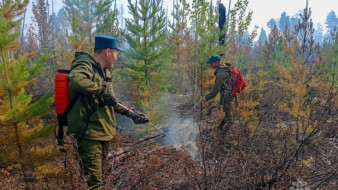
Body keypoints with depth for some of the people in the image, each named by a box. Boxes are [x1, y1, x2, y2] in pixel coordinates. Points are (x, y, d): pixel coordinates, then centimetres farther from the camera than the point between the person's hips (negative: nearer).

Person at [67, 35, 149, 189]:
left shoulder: (105, 71, 16)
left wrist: (130, 114, 18)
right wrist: (102, 90, -30)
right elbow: (75, 79, -38)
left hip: (102, 131, 10)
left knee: (96, 177, 21)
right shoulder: (85, 64, -13)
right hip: (89, 133, -10)